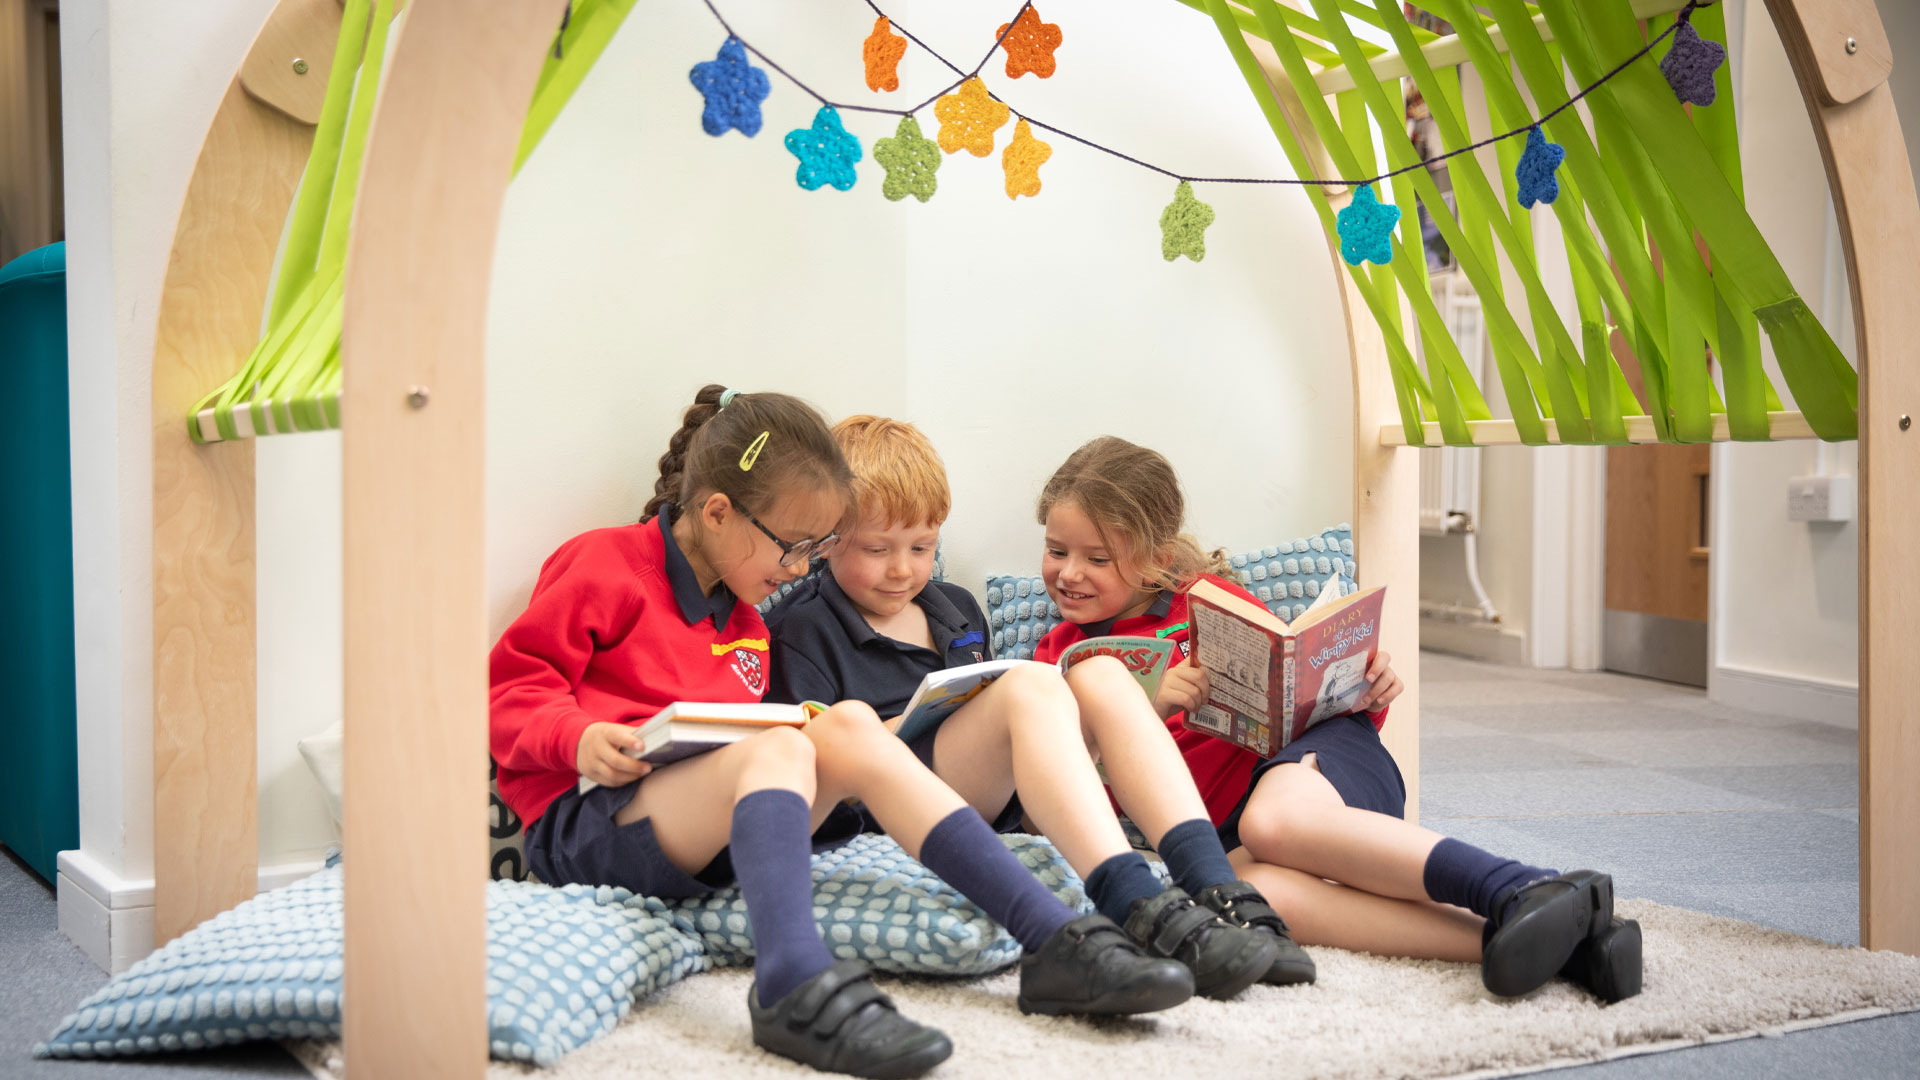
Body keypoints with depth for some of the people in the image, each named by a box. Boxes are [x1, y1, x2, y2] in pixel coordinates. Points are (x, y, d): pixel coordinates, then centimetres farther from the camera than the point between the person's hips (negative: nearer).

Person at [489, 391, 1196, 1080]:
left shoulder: (743, 624, 26)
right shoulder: (602, 566, 2)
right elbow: (509, 687, -2)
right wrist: (579, 737, -21)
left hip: (712, 836, 7)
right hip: (582, 820, -6)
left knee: (848, 725, -16)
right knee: (778, 748, -31)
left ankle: (1053, 939, -29)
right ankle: (794, 985, -61)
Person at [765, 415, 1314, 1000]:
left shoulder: (957, 610, 27)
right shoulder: (804, 630, 4)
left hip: (998, 801, 7)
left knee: (1101, 675, -16)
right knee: (1031, 684, -30)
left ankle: (1216, 889, -33)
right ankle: (1141, 911, -49)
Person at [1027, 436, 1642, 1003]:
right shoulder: (1056, 659, 19)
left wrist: (1368, 692, -3)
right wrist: (1146, 712, -14)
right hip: (1222, 834, 1)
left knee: (1272, 821, -41)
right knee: (1254, 890, -38)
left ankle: (1532, 892, -48)